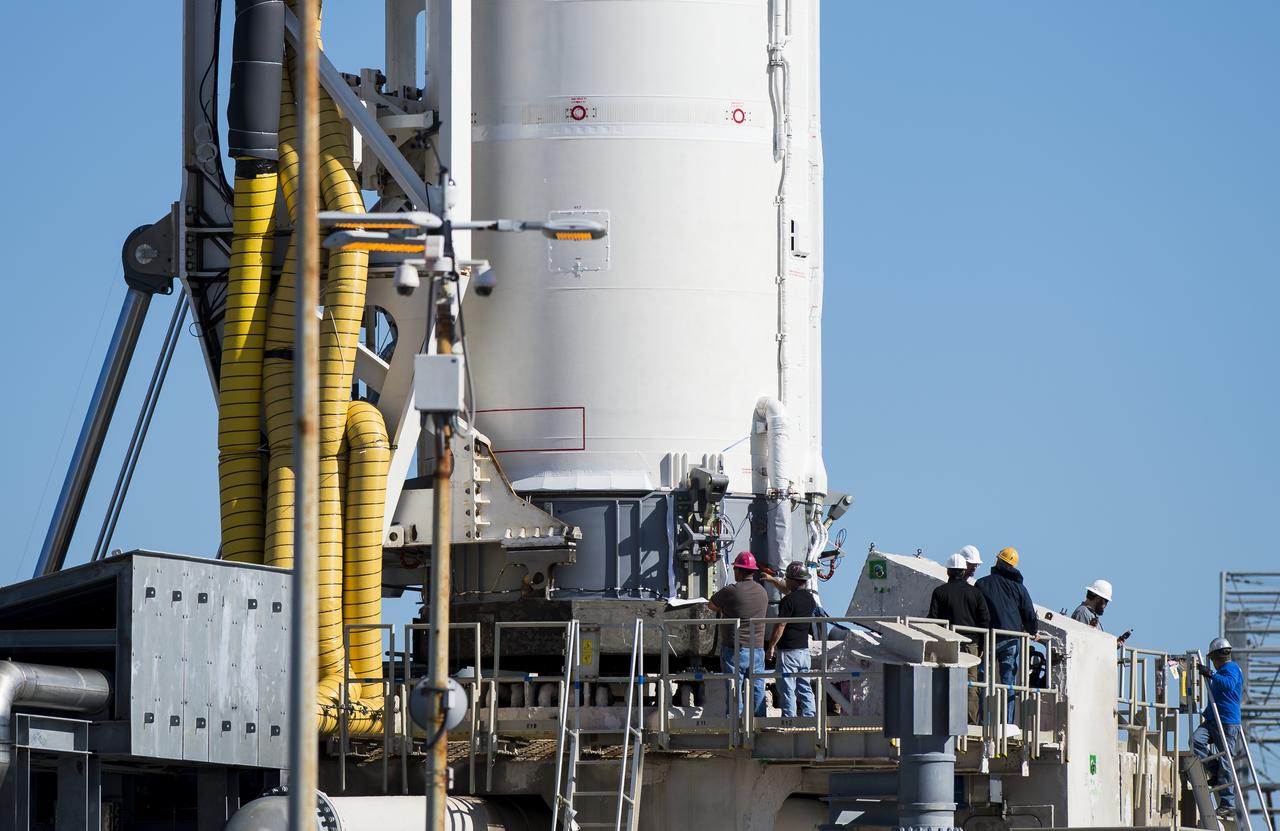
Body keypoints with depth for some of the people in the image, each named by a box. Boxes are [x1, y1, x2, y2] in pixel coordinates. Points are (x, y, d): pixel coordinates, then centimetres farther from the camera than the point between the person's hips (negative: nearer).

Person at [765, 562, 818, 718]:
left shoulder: (788, 600, -17)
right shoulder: (810, 598, 9)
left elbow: (781, 626, -16)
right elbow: (789, 590, 30)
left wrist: (771, 647, -8)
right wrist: (773, 580, 41)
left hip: (788, 650, -8)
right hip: (804, 648, 8)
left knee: (787, 689, -3)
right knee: (805, 687, 11)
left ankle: (789, 720, -3)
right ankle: (809, 717, 9)